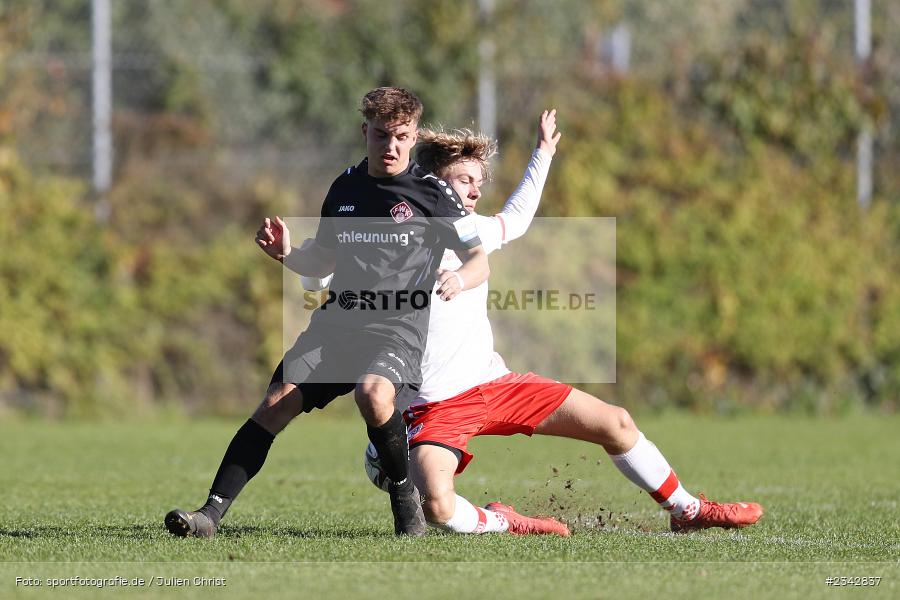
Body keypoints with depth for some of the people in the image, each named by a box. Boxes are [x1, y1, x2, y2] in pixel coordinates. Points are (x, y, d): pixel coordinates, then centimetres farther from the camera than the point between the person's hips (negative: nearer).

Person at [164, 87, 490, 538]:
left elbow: (479, 261, 2)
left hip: (397, 330, -5)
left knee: (372, 393, -35)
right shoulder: (345, 188, 15)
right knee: (276, 403, -13)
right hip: (335, 325, 5)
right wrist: (286, 254, 4)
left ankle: (405, 494, -10)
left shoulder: (431, 192, 1)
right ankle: (211, 513, -15)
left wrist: (459, 279, -21)